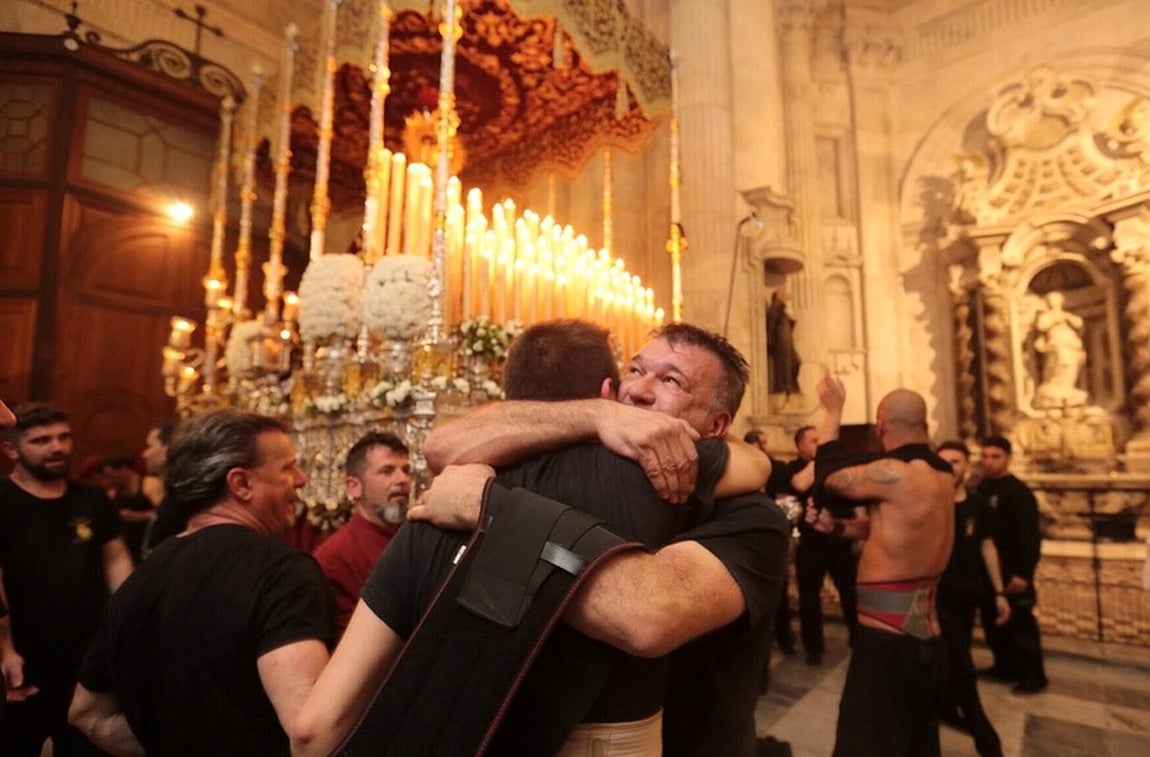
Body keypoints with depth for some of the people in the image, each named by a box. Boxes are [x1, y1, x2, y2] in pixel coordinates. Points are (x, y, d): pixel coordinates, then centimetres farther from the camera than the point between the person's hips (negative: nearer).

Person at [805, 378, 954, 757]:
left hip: (888, 641, -9)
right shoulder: (941, 474, 5)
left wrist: (833, 410, 2)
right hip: (924, 637, 9)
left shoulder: (895, 474, -23)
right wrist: (836, 525, 1)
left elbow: (829, 474, -8)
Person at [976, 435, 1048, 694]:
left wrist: (1023, 573, -22)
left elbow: (1030, 536, -18)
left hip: (1012, 573, -7)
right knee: (993, 622, 15)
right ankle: (1005, 666, 30)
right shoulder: (981, 489, 8)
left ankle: (1033, 677, 14)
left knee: (1020, 624, 1)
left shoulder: (1019, 492, -13)